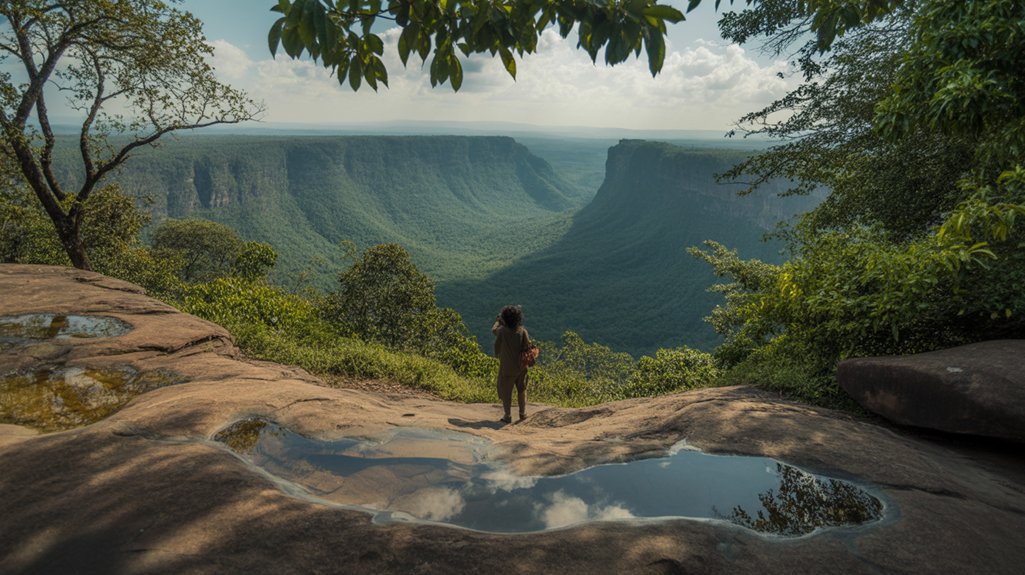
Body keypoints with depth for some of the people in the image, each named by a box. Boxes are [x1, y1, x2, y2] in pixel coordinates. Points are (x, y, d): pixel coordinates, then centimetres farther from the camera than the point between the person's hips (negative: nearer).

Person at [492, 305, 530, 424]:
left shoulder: (502, 331, -13)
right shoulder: (522, 331, -10)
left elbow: (493, 330, 10)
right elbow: (527, 347, -8)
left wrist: (498, 320, 27)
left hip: (507, 367, -3)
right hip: (521, 366, 3)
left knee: (505, 391, 10)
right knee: (522, 390, 19)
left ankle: (508, 416, 11)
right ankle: (523, 414, 25)